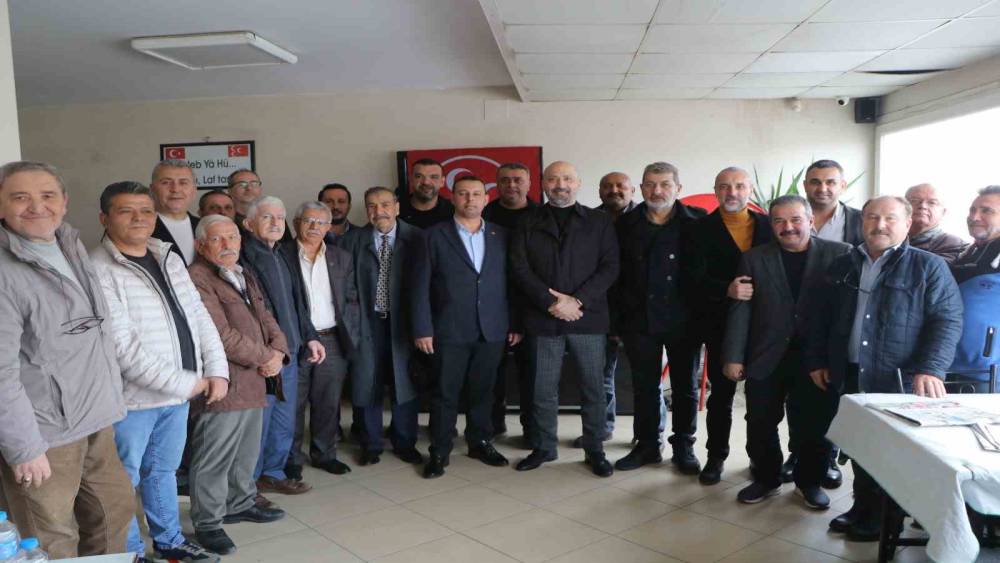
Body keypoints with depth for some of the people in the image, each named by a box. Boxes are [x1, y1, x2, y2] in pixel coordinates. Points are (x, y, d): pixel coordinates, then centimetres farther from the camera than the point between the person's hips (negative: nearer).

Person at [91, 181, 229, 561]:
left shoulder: (170, 260, 8)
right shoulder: (98, 271, -16)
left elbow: (199, 318, 8)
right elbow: (123, 347, -22)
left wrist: (217, 371, -4)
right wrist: (185, 383, -19)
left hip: (179, 394, 7)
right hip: (132, 398, -7)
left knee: (164, 471, 22)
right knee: (125, 482, 10)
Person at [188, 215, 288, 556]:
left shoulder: (245, 276, 17)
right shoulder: (197, 279, -13)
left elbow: (266, 319, 16)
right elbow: (221, 334, -20)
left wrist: (278, 351, -4)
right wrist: (264, 357, -11)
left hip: (254, 383, 9)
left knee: (247, 453, 20)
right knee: (213, 458, 1)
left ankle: (241, 503, 37)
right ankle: (207, 523, 15)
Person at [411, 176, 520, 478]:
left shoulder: (501, 235, 8)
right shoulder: (436, 235, 0)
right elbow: (421, 286, -3)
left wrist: (516, 323, 3)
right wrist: (422, 329, -9)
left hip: (492, 330, 2)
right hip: (449, 330, -2)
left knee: (482, 392, 12)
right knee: (445, 393, 5)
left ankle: (480, 442, 28)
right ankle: (439, 451, 17)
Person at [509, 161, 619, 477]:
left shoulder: (599, 222, 7)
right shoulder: (527, 224, 9)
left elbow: (609, 267, -1)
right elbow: (520, 269, -1)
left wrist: (577, 300, -13)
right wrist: (552, 303, -12)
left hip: (588, 318, 0)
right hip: (542, 319, 1)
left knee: (593, 388, 5)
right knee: (543, 389, 8)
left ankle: (595, 451, 19)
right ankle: (543, 447, 24)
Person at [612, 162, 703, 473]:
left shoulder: (697, 222, -3)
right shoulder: (626, 224, 2)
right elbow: (615, 274, 3)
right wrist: (615, 319, -1)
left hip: (682, 319, -1)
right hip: (639, 319, 2)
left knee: (685, 387, 10)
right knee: (644, 386, 11)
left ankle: (683, 447, 25)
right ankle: (647, 445, 25)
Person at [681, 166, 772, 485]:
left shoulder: (768, 226, 6)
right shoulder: (701, 230, -1)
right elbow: (691, 280, -11)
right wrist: (726, 290, -26)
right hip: (720, 326, -1)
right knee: (721, 394, 8)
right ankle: (716, 456, 23)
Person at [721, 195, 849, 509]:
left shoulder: (840, 254, -1)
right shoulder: (754, 259, 4)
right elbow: (740, 310, 1)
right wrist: (733, 357, -3)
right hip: (766, 358, 2)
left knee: (814, 425, 8)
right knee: (760, 424, 9)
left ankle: (809, 481, 30)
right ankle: (766, 479, 29)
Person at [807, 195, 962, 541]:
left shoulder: (929, 266, -3)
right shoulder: (842, 267, 11)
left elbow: (948, 320, -9)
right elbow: (821, 318, 15)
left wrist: (931, 369, -20)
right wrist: (816, 360, 9)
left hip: (900, 382, -4)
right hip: (850, 377, 4)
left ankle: (886, 517, 23)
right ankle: (863, 507, 29)